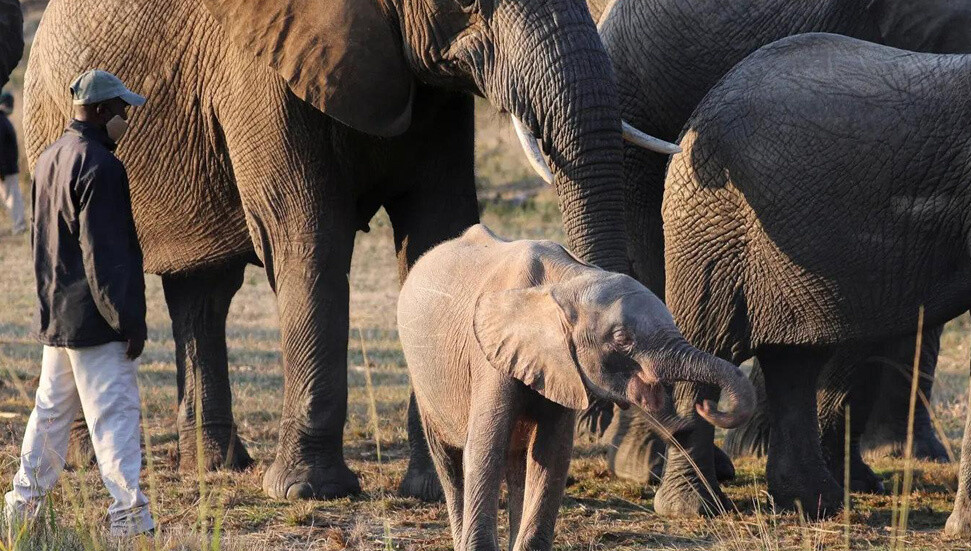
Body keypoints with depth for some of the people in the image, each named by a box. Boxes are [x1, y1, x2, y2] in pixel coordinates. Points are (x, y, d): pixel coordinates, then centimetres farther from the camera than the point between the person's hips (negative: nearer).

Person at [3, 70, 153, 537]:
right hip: (94, 322, -9)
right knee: (114, 413, -8)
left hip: (55, 317, 9)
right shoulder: (98, 167, -17)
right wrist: (128, 320, -18)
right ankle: (129, 514, -10)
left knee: (51, 411, 17)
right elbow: (104, 255, -20)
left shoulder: (49, 159, 12)